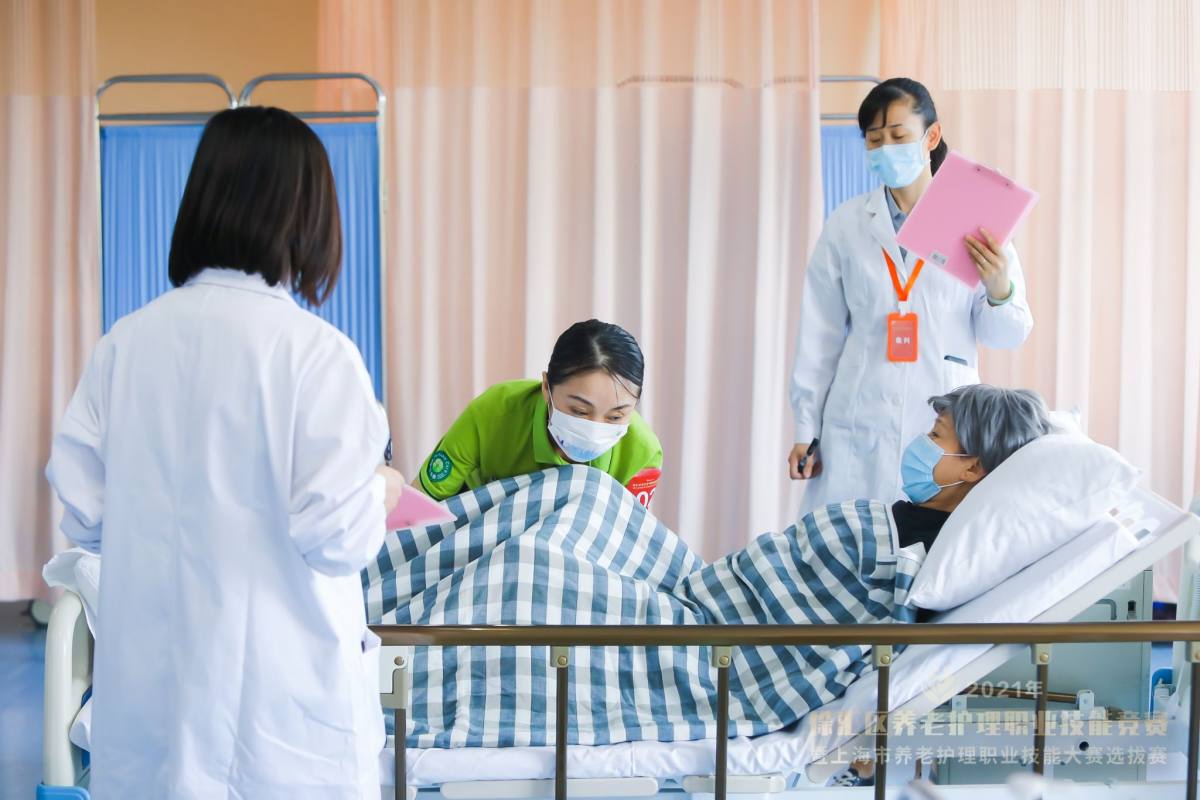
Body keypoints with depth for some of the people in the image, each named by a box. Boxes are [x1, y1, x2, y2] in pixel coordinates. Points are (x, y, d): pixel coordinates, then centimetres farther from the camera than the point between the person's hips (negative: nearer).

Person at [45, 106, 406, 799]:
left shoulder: (126, 343, -2)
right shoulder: (314, 350, -15)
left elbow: (85, 515, 3)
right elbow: (337, 537, -16)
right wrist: (382, 491, 3)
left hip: (152, 685, 4)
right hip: (281, 697, -4)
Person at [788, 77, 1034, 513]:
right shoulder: (846, 224, 5)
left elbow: (1005, 336, 6)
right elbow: (820, 335, 9)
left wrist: (999, 292, -15)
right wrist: (807, 430, 8)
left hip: (944, 425, -1)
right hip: (859, 427, 1)